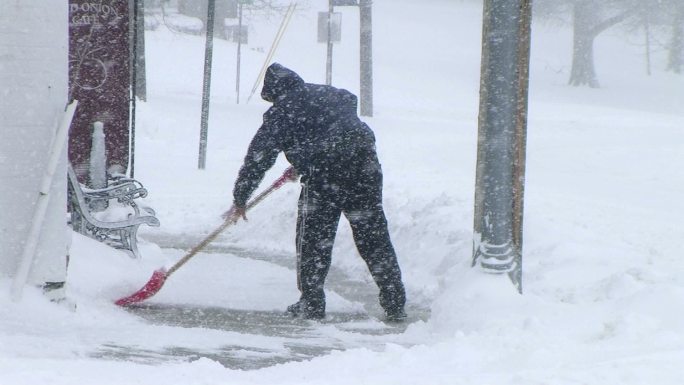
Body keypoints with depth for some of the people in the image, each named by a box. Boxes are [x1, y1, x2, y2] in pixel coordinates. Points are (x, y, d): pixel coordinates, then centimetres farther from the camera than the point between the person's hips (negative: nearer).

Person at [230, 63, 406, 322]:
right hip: (365, 167, 5)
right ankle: (394, 305, 11)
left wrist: (240, 198, 11)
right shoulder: (327, 93, 20)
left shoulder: (280, 113, 3)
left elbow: (259, 156, 2)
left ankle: (312, 304, 9)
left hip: (324, 175, -5)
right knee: (374, 237, 10)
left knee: (313, 239, 9)